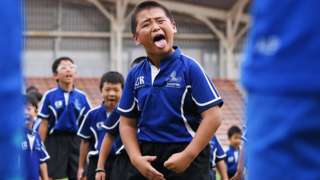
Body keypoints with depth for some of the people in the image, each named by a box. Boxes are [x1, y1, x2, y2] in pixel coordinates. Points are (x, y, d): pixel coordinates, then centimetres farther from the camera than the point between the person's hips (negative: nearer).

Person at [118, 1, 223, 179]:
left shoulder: (189, 67, -8)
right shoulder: (135, 74, 5)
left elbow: (212, 116, -11)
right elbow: (127, 123, 11)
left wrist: (188, 155, -17)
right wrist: (136, 158, -5)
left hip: (187, 157, -5)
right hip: (147, 157, 5)